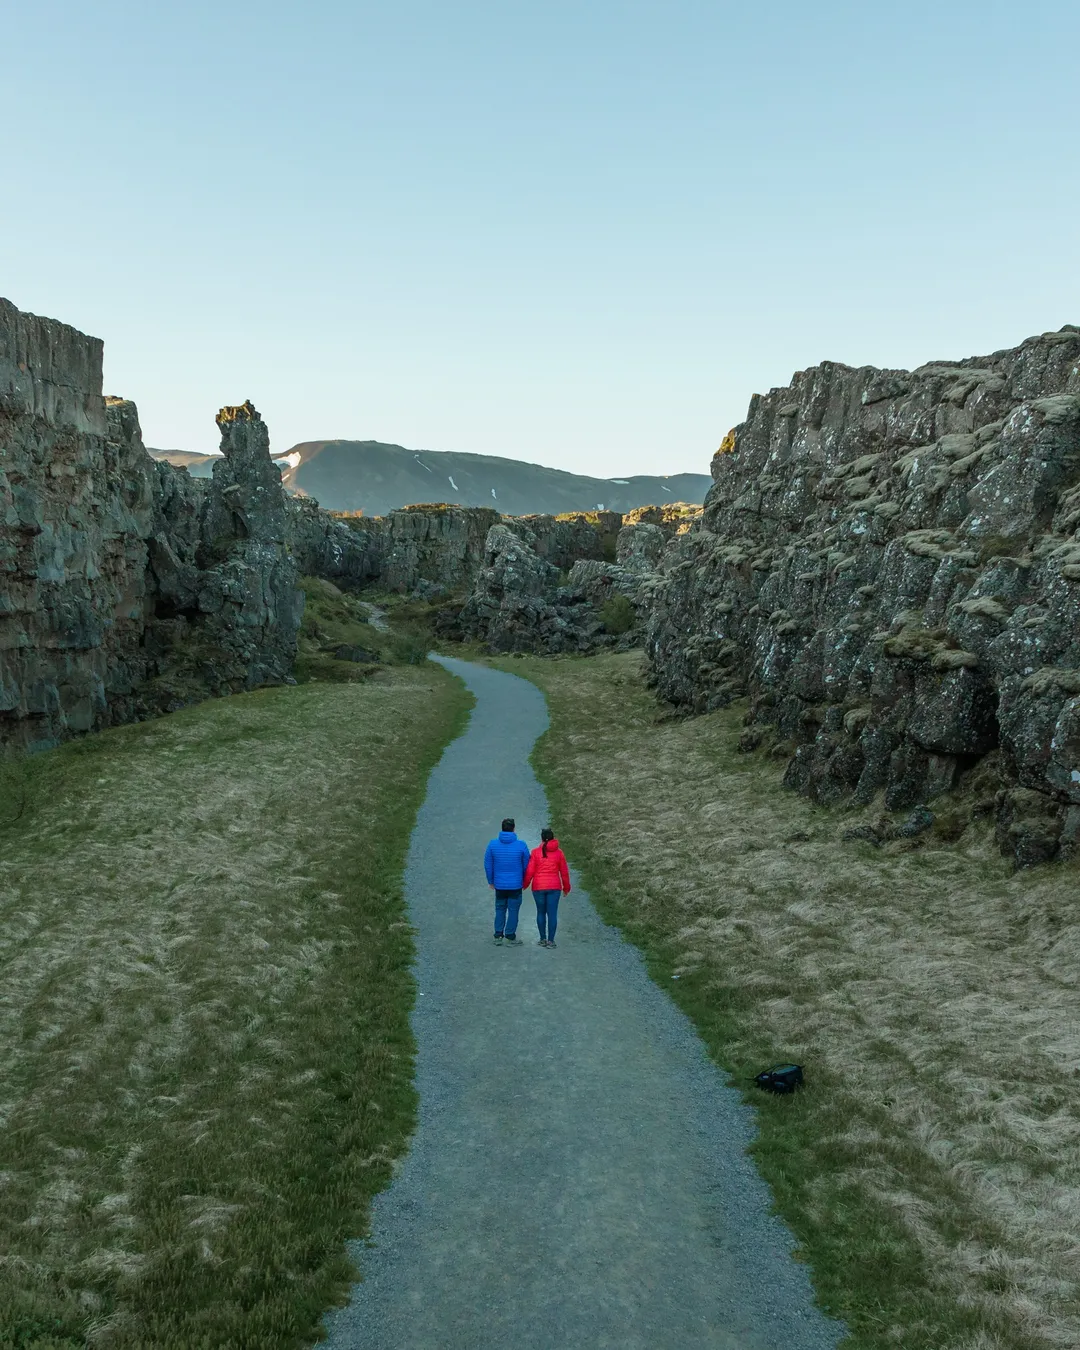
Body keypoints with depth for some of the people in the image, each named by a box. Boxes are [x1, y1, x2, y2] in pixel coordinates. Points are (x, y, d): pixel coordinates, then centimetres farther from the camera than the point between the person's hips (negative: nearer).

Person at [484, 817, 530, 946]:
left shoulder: (493, 844, -6)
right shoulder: (521, 845, -11)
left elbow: (488, 865, 1)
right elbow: (526, 865, -1)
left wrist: (491, 881, 14)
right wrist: (525, 881, 15)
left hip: (499, 884, 2)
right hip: (516, 885, -2)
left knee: (500, 909, 16)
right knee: (513, 910, 8)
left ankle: (498, 936, 16)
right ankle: (510, 937, 13)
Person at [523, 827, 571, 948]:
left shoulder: (536, 852, -5)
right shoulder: (559, 853, 0)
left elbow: (530, 871, -4)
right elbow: (564, 872, 5)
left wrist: (525, 884, 12)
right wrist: (566, 887, 17)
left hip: (538, 887, 0)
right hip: (554, 887, 0)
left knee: (541, 912, 12)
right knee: (552, 913, 3)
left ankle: (543, 939, 15)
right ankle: (551, 940, 1)